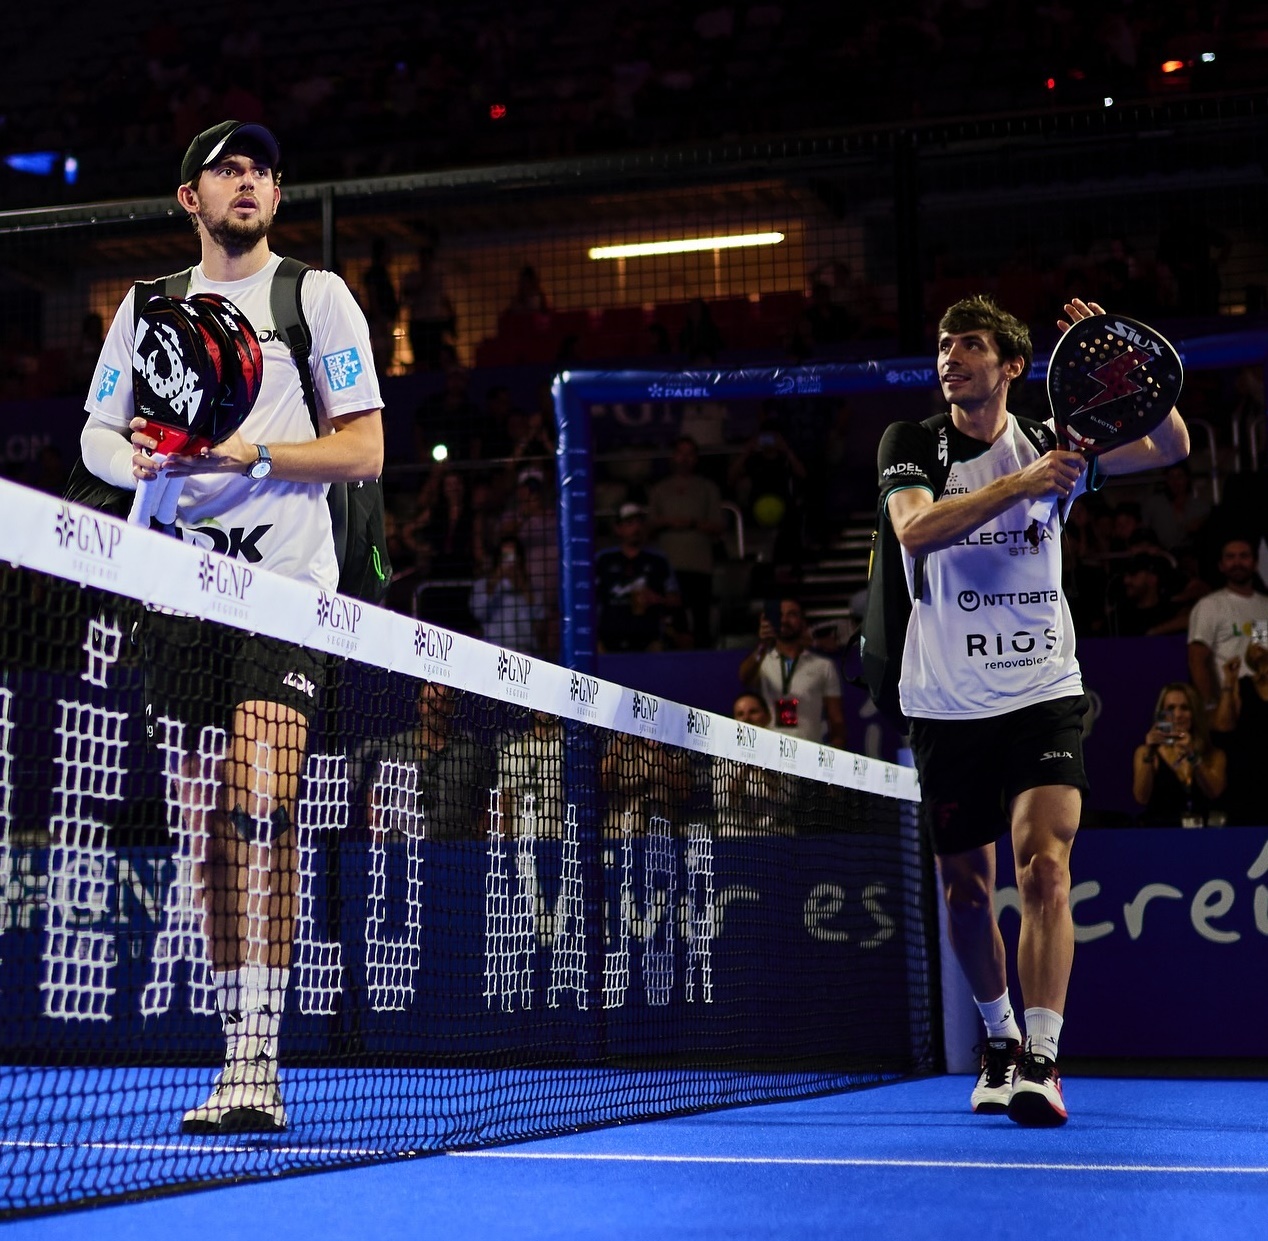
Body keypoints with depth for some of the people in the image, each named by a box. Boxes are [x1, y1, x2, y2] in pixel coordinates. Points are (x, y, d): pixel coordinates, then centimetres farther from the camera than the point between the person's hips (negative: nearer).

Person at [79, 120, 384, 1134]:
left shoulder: (318, 295, 6)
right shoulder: (149, 305, 17)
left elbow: (362, 449, 0)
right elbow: (97, 435, 17)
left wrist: (248, 454, -14)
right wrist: (137, 460, -6)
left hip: (288, 588, -4)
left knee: (260, 804, -18)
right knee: (208, 826, 4)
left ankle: (258, 1059, -18)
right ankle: (241, 1058, 12)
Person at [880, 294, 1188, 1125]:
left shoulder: (1050, 442, 5)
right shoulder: (911, 444, 1)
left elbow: (1170, 446, -4)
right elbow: (915, 530, -19)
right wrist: (1019, 486, -28)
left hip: (1043, 693, -1)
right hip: (946, 705, 1)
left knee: (1045, 868, -16)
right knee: (967, 889, 9)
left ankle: (1040, 1062, -18)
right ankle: (1000, 1039, 31)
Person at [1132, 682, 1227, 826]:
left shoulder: (1215, 754, 12)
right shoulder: (1145, 752, 9)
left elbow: (1214, 793, -5)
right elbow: (1141, 799, -4)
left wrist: (1192, 755, -16)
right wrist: (1149, 754, -14)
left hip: (1204, 832, 1)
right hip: (1161, 831, -1)